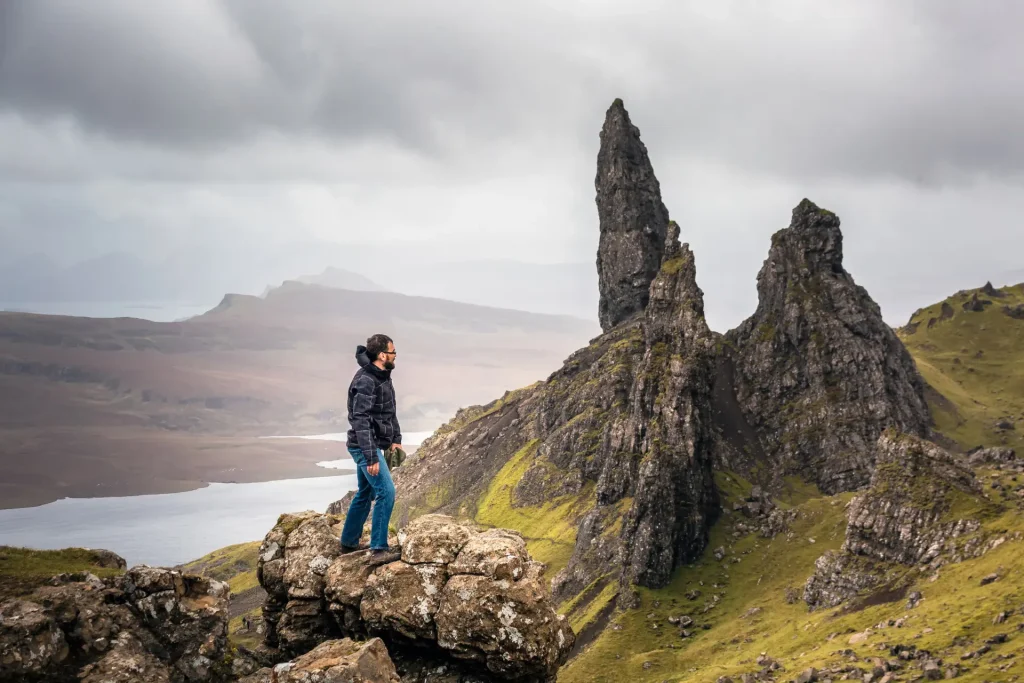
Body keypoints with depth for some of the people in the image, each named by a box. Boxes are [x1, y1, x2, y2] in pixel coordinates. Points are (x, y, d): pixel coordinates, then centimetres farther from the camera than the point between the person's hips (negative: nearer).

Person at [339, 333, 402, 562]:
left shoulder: (383, 377, 9)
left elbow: (390, 412, 19)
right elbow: (361, 421, -26)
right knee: (386, 492, -13)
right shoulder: (365, 381, -22)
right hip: (364, 446, -10)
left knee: (365, 493, 18)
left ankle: (349, 543, 31)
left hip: (374, 445, 10)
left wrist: (396, 439, 12)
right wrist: (371, 457, -27)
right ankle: (379, 549, -9)